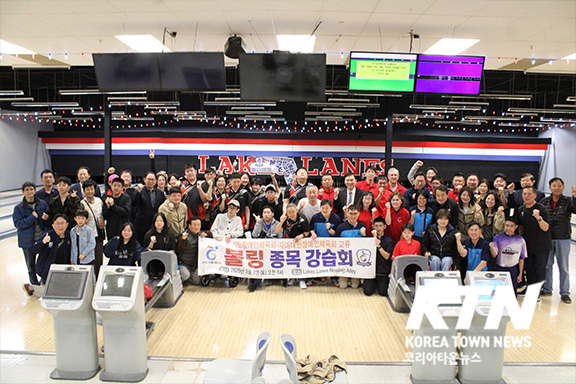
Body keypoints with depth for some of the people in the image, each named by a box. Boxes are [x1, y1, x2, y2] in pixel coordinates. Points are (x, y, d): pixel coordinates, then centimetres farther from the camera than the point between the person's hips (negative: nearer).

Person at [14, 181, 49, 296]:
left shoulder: (42, 204, 2)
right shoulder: (19, 208, -3)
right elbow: (18, 224, -9)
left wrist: (46, 217, -12)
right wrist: (32, 217, -20)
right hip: (28, 241, -1)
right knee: (31, 265, 10)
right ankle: (34, 285, 27)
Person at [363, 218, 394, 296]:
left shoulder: (389, 241, 5)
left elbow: (387, 256, -3)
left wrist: (379, 246, -16)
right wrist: (374, 237, -9)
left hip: (383, 270, 0)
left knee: (383, 292, -10)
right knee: (368, 292, -10)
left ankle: (379, 283, 22)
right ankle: (374, 283, 22)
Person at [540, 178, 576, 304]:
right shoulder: (544, 202, 4)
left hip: (563, 238, -1)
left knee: (563, 266, 6)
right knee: (547, 265, 10)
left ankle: (564, 293, 16)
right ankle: (547, 289, 24)